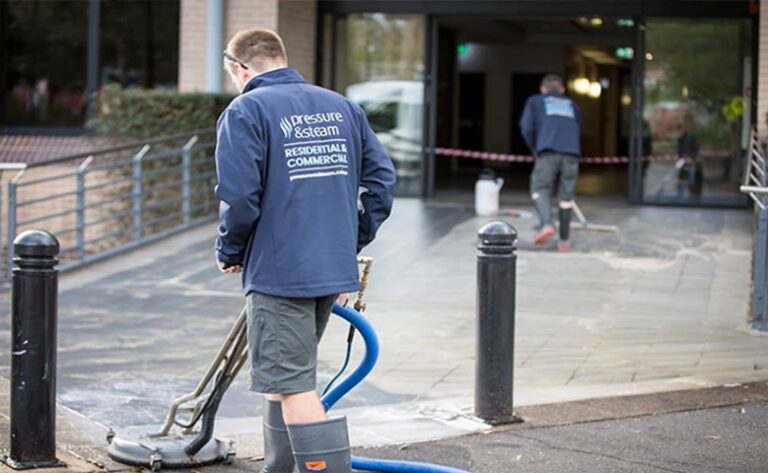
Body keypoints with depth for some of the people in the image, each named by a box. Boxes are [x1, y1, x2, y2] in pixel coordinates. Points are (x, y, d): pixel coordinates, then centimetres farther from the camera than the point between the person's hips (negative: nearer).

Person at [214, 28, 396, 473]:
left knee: (294, 388, -6)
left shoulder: (246, 111, -7)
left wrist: (230, 252, 0)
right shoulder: (342, 107, 13)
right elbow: (382, 177, 11)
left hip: (279, 272, -8)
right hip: (334, 269, 8)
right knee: (287, 375, 22)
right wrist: (353, 243, 17)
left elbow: (239, 196, -16)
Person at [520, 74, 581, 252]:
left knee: (539, 189, 5)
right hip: (571, 153, 3)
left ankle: (546, 224, -19)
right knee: (566, 197, 7)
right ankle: (564, 240, 10)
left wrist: (535, 150, 20)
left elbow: (526, 128, 8)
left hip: (548, 151, -2)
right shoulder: (572, 105, 28)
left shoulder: (535, 101, 20)